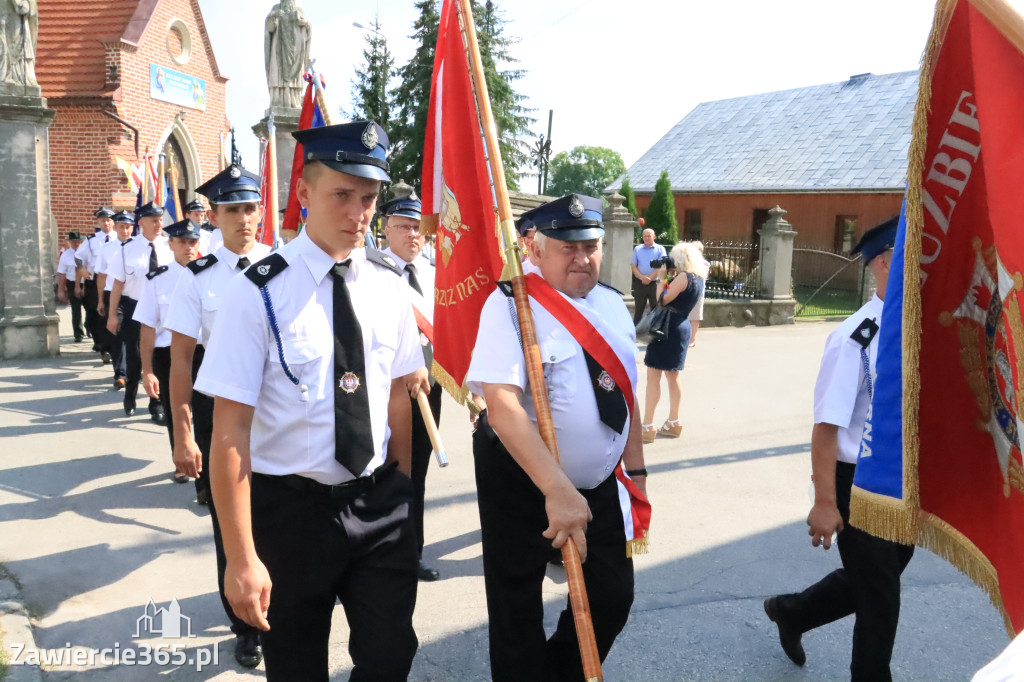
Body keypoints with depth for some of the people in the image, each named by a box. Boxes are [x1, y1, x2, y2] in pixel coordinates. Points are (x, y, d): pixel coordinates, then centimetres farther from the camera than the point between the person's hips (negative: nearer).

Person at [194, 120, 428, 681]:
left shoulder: (387, 284, -1)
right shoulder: (260, 293, -16)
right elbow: (230, 434, -17)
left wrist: (399, 487, 10)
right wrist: (241, 558, -17)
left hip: (378, 502, 3)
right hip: (291, 506, -3)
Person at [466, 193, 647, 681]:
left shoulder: (612, 305, 4)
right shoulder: (511, 305, -18)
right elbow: (502, 404, -29)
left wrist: (636, 470, 12)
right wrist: (557, 488, -35)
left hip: (598, 483, 6)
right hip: (521, 481, -6)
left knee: (613, 597, 13)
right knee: (518, 613, 8)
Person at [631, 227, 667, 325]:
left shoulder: (660, 249, 3)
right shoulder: (637, 249, 11)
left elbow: (661, 267, -6)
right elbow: (633, 266, 4)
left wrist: (650, 278, -15)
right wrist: (642, 277, -12)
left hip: (654, 283, -2)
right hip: (639, 283, 2)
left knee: (656, 309, 0)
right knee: (638, 309, 7)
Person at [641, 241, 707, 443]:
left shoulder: (684, 276, -16)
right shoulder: (698, 278, 11)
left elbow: (663, 299, -17)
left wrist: (661, 277, -6)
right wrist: (666, 278, 9)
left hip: (669, 327, -10)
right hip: (682, 327, 10)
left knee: (653, 375, -8)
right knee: (673, 374, 17)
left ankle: (648, 428, -9)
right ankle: (673, 423, 24)